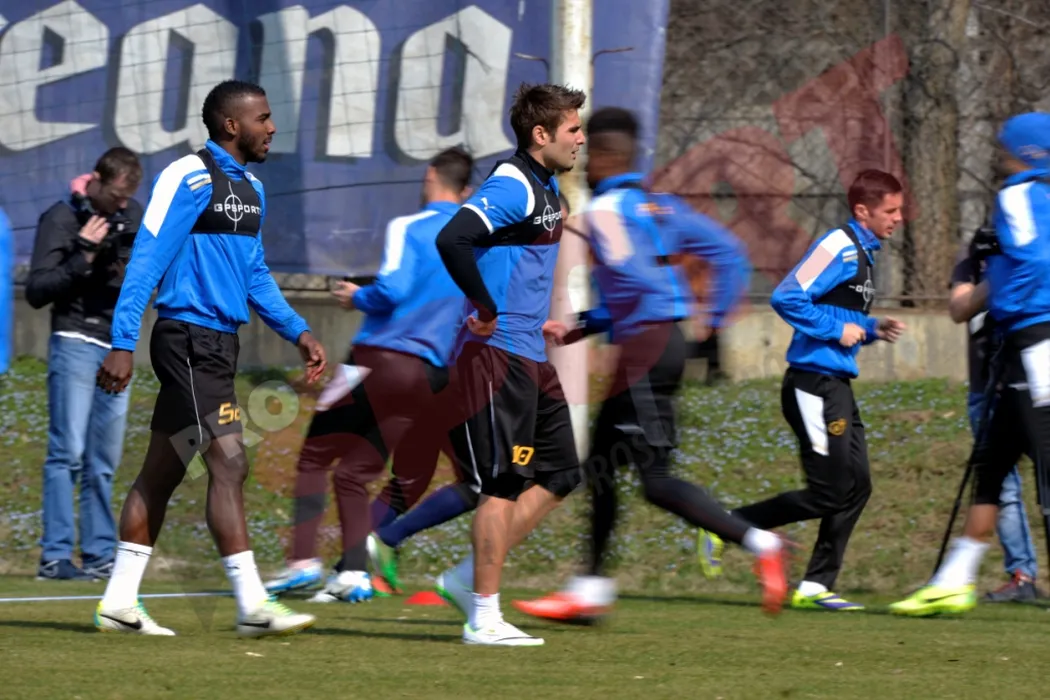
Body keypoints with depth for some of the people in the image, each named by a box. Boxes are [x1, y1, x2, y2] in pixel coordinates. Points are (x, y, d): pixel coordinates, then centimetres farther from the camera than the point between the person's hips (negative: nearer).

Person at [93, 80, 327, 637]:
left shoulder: (250, 189, 16)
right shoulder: (189, 179, -12)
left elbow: (255, 276, 24)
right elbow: (147, 261, -15)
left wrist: (297, 332, 14)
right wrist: (122, 344, -19)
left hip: (218, 343, 9)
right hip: (190, 338, -9)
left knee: (161, 474, 10)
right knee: (229, 465, -12)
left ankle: (119, 603, 14)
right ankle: (252, 606, -12)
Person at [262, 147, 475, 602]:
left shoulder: (408, 228, -5)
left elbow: (392, 289, -18)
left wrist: (357, 298, 1)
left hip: (379, 359, -5)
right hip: (429, 373, 5)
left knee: (315, 456, 5)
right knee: (354, 473, 12)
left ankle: (304, 561, -7)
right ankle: (354, 573, -1)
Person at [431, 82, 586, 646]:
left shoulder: (546, 187, 15)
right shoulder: (511, 186, -16)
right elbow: (452, 240, -31)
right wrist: (487, 309, -23)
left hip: (531, 358, 10)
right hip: (499, 354, -10)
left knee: (559, 474, 11)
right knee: (505, 484, -7)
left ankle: (468, 578, 14)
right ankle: (484, 617, -1)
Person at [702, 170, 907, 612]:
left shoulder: (864, 253, 17)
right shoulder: (838, 248, -14)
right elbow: (786, 298, -22)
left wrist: (872, 329, 10)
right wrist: (838, 330, -18)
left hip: (836, 386, 10)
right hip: (814, 385, -10)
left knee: (855, 485, 6)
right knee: (826, 493, -9)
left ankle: (816, 586, 9)